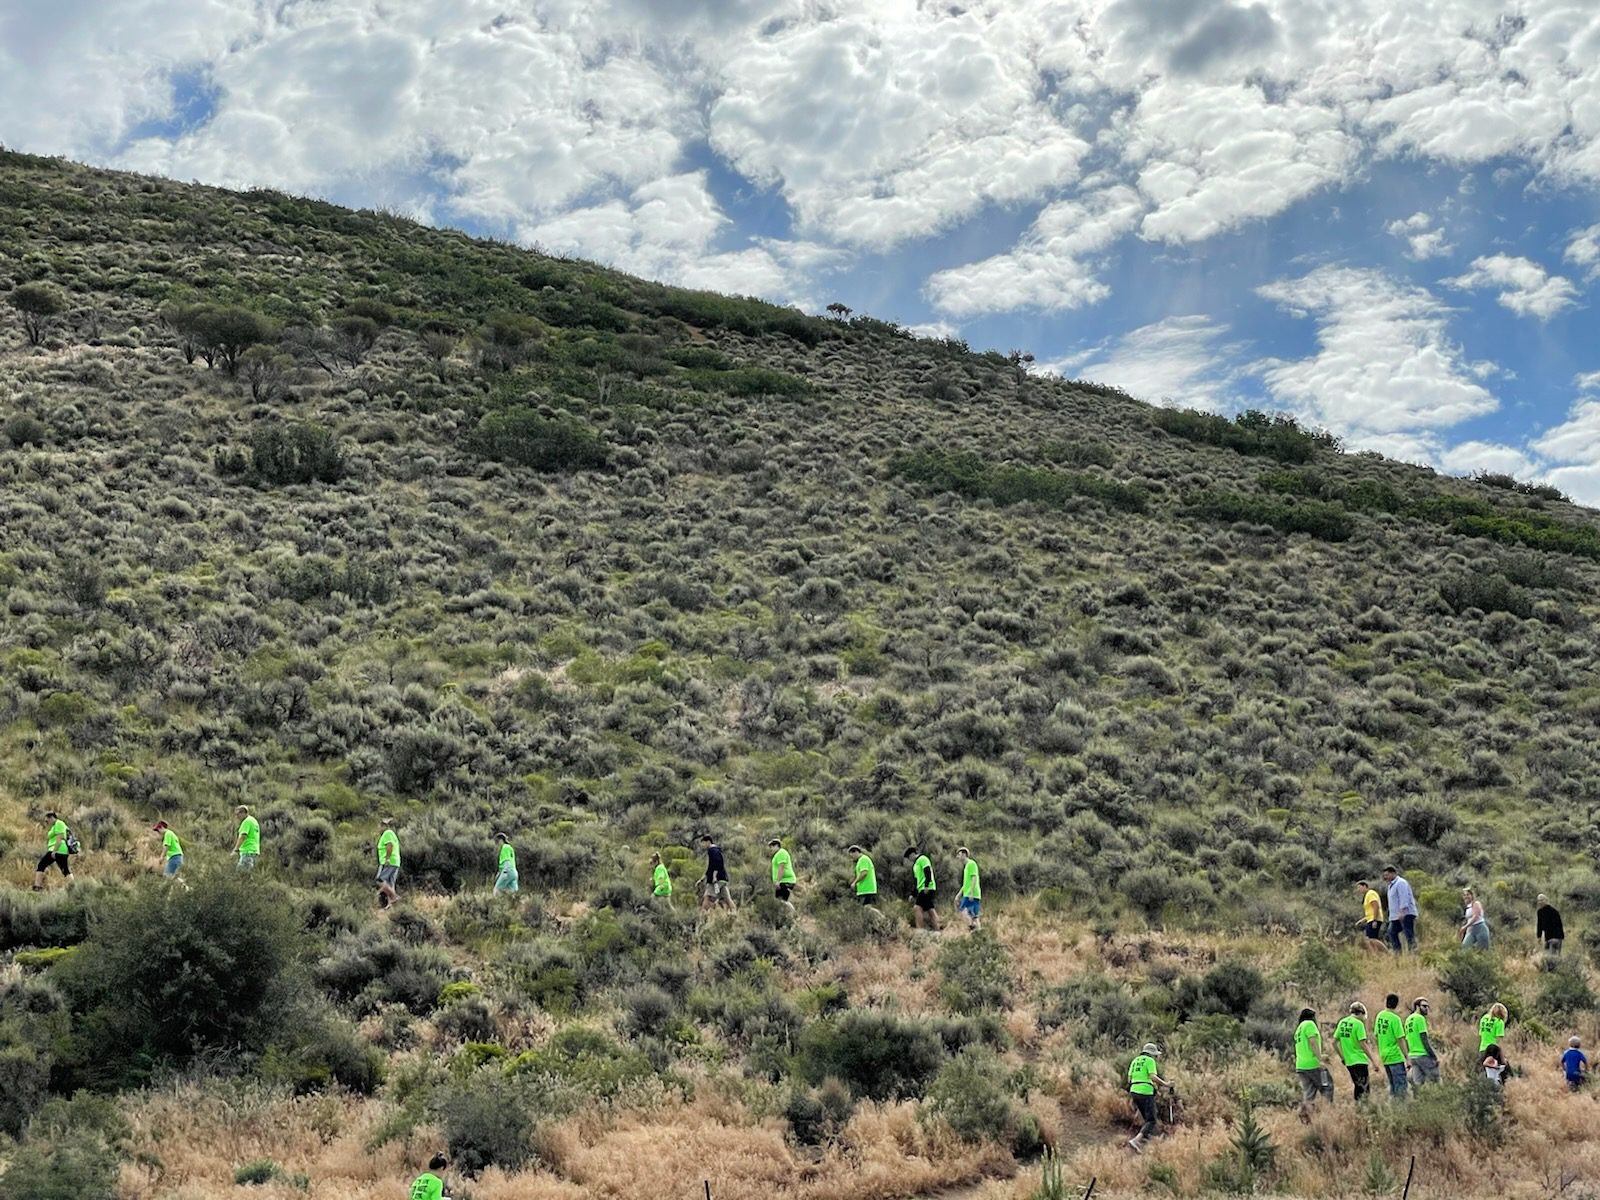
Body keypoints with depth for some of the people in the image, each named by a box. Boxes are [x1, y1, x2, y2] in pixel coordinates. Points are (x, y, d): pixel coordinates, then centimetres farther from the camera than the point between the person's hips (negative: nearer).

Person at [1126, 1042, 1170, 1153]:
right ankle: (1135, 1141, -27)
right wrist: (1165, 1084, -4)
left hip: (1134, 1091, 8)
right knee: (1151, 1121, -8)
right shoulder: (1150, 1061, -1)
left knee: (1147, 1119, 21)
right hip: (1146, 1093, -8)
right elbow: (1153, 1077, -14)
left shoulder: (1135, 1060, 20)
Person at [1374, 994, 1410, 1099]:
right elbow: (1400, 1040, -15)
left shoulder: (1380, 1015, 7)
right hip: (1396, 1057, -7)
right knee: (1400, 1086, -3)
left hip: (1384, 1057, 7)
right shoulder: (1395, 1018, -14)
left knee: (1392, 1085, 16)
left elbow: (1375, 1036, 13)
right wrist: (1407, 1058, -10)